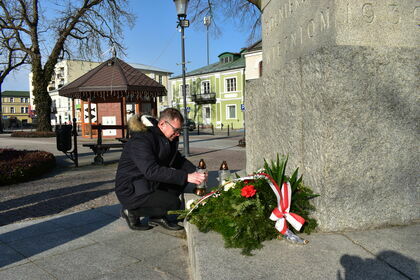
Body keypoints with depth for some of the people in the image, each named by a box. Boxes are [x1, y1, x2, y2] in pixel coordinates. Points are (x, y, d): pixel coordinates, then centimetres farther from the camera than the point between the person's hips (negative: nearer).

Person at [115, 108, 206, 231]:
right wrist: (186, 177, -37)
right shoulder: (140, 140, -25)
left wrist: (195, 171, -8)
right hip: (131, 191, -9)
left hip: (150, 183, 9)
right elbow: (151, 171, -35)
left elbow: (178, 159, 12)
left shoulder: (167, 138, 3)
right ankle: (132, 212, -1)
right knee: (174, 203, -21)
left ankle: (158, 216, 2)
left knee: (183, 176, -5)